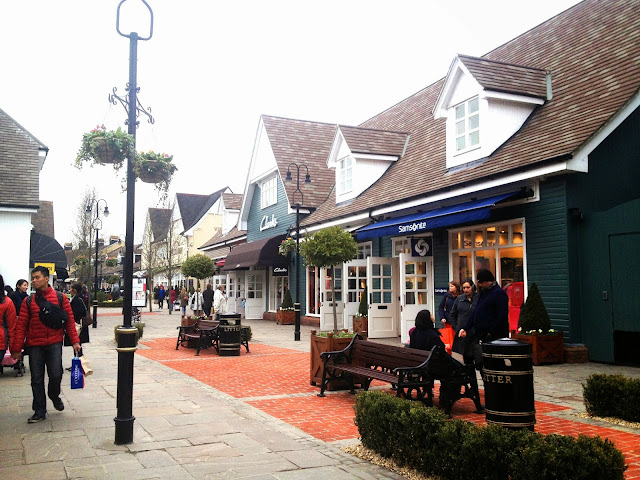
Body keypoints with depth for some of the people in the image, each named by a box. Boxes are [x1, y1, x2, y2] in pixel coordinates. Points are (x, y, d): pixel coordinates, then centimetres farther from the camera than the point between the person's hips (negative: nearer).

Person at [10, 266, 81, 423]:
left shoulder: (60, 298, 2)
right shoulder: (28, 302, 5)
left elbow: (69, 321, 1)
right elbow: (21, 326, 3)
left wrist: (75, 341, -6)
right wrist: (17, 348, -1)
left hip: (54, 344, -2)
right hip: (34, 345, 2)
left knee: (55, 375, -7)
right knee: (36, 379, 6)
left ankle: (54, 395, 26)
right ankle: (39, 411, 18)